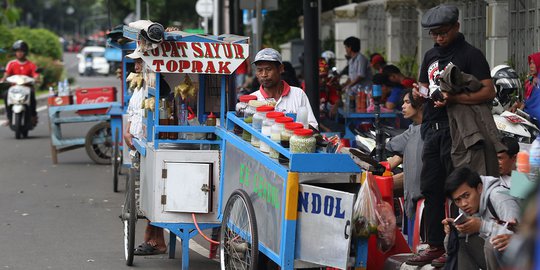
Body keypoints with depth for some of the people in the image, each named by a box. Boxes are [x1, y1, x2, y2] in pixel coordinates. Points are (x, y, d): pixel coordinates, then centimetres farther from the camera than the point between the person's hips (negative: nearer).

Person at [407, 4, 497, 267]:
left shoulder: (470, 55, -6)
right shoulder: (431, 56, 16)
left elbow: (488, 92, -15)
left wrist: (453, 97, -26)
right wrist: (419, 92, 2)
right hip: (433, 128, 7)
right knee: (431, 189, 9)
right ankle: (435, 245, 16)